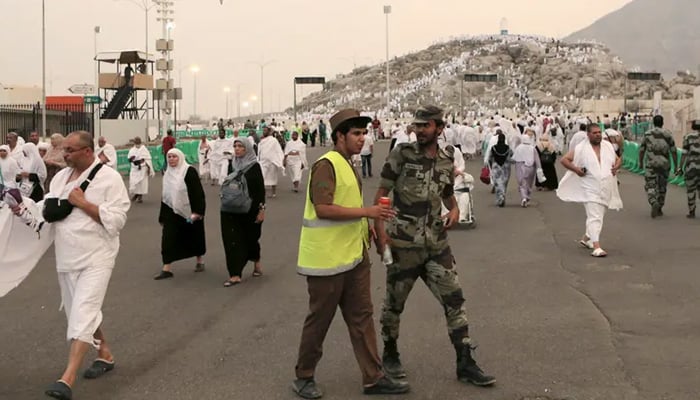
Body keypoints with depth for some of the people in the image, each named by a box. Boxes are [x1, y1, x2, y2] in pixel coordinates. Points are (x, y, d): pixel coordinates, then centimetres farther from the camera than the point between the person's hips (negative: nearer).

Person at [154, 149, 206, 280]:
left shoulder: (189, 171, -10)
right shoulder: (168, 174, 10)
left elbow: (198, 192, -14)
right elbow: (165, 196, 17)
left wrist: (196, 212, -21)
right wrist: (163, 216, 17)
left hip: (189, 212, -5)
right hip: (172, 212, 5)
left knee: (194, 237, 11)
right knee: (168, 239, -6)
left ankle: (200, 261, 33)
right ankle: (166, 269, -6)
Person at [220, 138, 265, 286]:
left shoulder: (254, 166, -7)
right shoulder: (231, 164, 5)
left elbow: (261, 189, -7)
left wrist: (262, 209, -12)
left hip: (250, 208, -3)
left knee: (250, 237, 10)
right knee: (233, 239, -4)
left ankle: (257, 261, 40)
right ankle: (235, 275, -3)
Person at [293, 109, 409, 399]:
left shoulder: (347, 165, 15)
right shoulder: (326, 165, -16)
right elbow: (323, 209, -25)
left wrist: (365, 227, 13)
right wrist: (366, 211, -23)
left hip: (353, 255, 9)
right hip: (327, 258, -9)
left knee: (361, 317, 10)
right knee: (319, 320, 4)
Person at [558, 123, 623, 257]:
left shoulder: (608, 146, 9)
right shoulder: (581, 148, -6)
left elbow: (618, 159, 23)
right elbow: (564, 160, -4)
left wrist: (616, 166, 1)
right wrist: (576, 170, -15)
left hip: (606, 190, 6)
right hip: (591, 190, -6)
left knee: (598, 216, 17)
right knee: (595, 217, -14)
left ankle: (586, 238, 37)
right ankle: (596, 247, -19)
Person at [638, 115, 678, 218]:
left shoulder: (647, 134, 0)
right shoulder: (668, 134, -1)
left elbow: (641, 150, 6)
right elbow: (674, 151, -3)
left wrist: (641, 162, 21)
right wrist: (676, 165, 3)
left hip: (651, 164, -1)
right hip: (664, 164, 2)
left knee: (650, 187, 0)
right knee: (662, 186, 17)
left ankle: (654, 204, -27)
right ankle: (659, 209, 24)